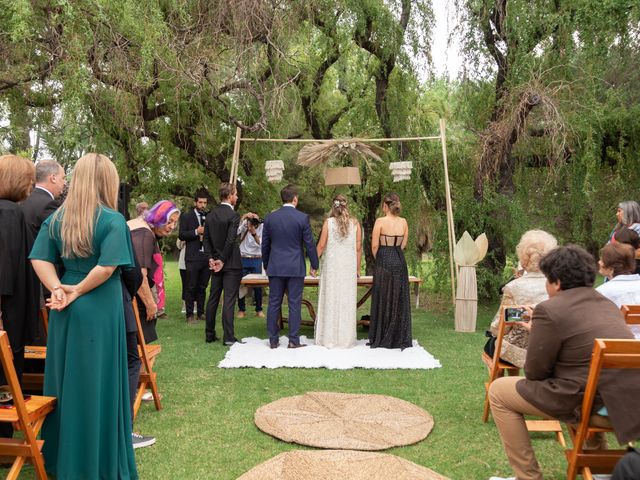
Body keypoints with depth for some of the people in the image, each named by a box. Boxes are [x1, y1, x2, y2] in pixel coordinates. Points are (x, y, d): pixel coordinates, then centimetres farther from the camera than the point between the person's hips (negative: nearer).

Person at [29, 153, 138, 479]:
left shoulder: (57, 218, 5)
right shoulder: (112, 220, -13)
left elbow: (39, 259, 0)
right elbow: (108, 267, -21)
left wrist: (57, 289, -6)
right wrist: (78, 290, -9)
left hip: (66, 309, 6)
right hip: (100, 310, -6)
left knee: (67, 379, 17)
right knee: (96, 382, 5)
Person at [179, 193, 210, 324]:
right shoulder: (186, 217, 3)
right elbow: (181, 235, -4)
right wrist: (196, 232, -15)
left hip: (207, 256, 4)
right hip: (193, 256, -3)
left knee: (202, 287, 9)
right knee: (191, 287, -1)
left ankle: (201, 313, 17)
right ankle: (189, 315, 4)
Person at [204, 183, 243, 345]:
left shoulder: (210, 215, 8)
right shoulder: (233, 216, -14)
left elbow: (206, 239, 7)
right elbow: (231, 241, -18)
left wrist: (211, 258, 4)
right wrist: (222, 260, -10)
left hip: (216, 263, 7)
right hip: (231, 264, -7)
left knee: (213, 299, 12)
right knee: (229, 300, -4)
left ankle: (210, 335, 18)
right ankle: (228, 337, -2)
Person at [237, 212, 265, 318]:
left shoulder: (262, 227, -8)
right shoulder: (244, 223, -6)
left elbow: (261, 244, -15)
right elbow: (236, 232, -25)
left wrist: (254, 233, -30)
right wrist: (243, 218, -31)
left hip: (257, 260, 0)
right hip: (243, 259, 0)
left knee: (258, 285, 0)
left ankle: (259, 310, 12)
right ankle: (241, 310, 12)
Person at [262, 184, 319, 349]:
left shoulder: (270, 217, 2)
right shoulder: (302, 218, -7)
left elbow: (265, 244, 9)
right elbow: (309, 244, -4)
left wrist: (266, 265, 20)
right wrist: (314, 265, 7)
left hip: (275, 267, 3)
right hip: (296, 268, -2)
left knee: (274, 304, 8)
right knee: (294, 304, 3)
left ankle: (273, 340, 13)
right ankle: (293, 340, 7)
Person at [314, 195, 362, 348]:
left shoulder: (328, 222, -5)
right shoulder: (355, 223, 1)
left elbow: (321, 245, -4)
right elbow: (358, 248, 2)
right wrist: (358, 268, 10)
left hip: (331, 265, -1)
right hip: (349, 266, 1)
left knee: (330, 299, 6)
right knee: (347, 300, 6)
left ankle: (328, 338, 9)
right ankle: (346, 338, 11)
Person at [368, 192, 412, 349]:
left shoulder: (380, 221, -10)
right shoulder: (403, 222, 3)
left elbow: (375, 245, -8)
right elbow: (403, 244, 9)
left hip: (384, 262, -4)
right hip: (400, 262, 4)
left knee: (383, 299, 5)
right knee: (399, 299, 10)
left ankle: (380, 339, 11)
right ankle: (399, 339, 14)